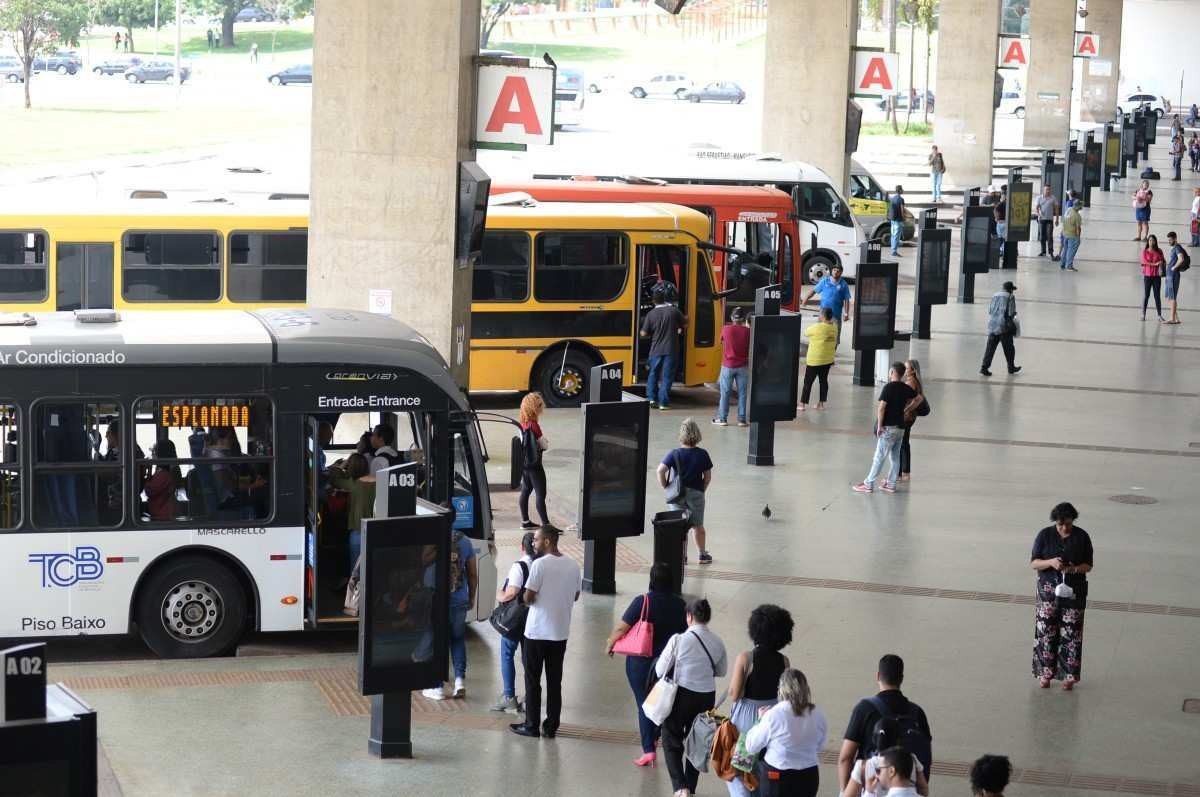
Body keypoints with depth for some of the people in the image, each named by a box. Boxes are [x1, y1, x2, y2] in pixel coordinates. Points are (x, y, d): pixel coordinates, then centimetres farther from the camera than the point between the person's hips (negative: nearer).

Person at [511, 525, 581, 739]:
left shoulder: (540, 564, -16)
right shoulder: (573, 565, 3)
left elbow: (529, 598, -16)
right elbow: (575, 596, 12)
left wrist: (527, 597, 5)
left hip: (537, 631, -5)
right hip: (561, 632, 5)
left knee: (532, 681, 6)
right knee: (555, 681, 10)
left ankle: (531, 726, 9)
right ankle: (551, 727, 13)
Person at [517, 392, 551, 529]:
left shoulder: (522, 423, 2)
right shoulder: (533, 425, -22)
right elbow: (544, 445, -16)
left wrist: (541, 441, 2)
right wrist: (546, 442, 5)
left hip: (524, 462, 9)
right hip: (534, 464, -9)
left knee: (526, 490, 16)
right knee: (541, 494, -4)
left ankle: (525, 521, 23)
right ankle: (545, 524, -2)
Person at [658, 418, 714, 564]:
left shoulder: (674, 454, -11)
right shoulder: (702, 454, -7)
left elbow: (660, 471, -19)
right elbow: (708, 476, -1)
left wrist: (666, 487, -7)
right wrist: (702, 490, 12)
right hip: (696, 494, 1)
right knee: (698, 526, 16)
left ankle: (682, 556, 11)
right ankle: (703, 554, 25)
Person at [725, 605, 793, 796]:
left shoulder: (745, 658, -18)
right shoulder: (783, 661, -7)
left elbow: (734, 695, -15)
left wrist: (733, 675, -1)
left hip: (746, 717, -4)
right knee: (766, 773, 20)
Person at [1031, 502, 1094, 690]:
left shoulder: (1082, 537, -3)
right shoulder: (1045, 535, -3)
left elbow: (1088, 566, 1)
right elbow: (1034, 562, -2)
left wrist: (1074, 569, -21)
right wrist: (1050, 562, -22)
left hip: (1074, 591, 0)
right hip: (1048, 589, 0)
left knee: (1071, 634, -1)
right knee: (1046, 631, -1)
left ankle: (1069, 676, 7)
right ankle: (1045, 673, 10)